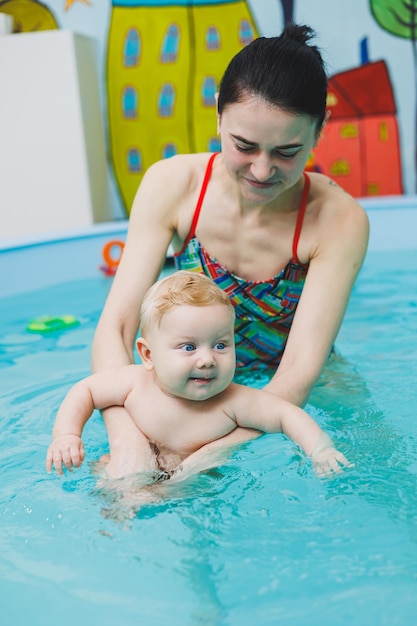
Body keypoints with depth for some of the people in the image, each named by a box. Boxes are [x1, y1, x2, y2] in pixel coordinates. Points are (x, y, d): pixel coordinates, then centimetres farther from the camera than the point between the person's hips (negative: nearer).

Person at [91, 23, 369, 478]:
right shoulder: (173, 184, -18)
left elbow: (300, 369, -28)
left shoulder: (339, 221, -23)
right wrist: (127, 444, -40)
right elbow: (114, 328, -22)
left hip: (285, 393, 1)